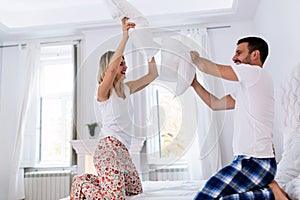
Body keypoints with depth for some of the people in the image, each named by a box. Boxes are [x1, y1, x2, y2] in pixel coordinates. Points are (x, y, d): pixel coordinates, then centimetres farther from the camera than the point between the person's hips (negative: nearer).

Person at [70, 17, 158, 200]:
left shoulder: (127, 89, 13)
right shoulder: (103, 91, -8)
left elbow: (153, 74, 18)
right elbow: (111, 69, -28)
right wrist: (125, 37, -26)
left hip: (123, 150, 9)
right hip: (109, 147, -8)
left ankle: (93, 180, 26)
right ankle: (82, 184, 9)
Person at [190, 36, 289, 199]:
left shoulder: (255, 72, -9)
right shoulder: (246, 87, 20)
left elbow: (208, 67, -9)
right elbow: (215, 103, 22)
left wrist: (195, 58, 11)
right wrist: (194, 83, 18)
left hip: (254, 161, -10)